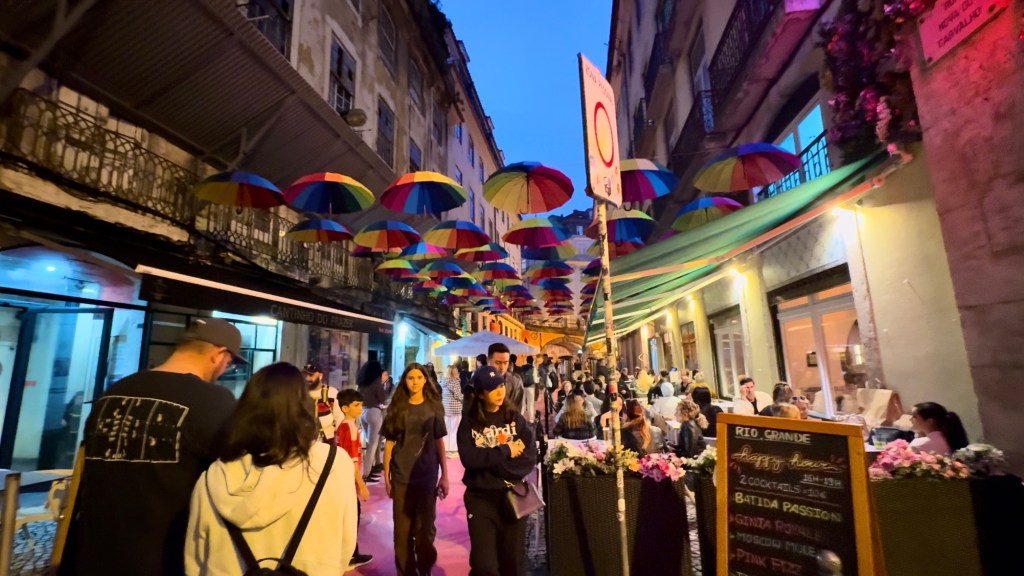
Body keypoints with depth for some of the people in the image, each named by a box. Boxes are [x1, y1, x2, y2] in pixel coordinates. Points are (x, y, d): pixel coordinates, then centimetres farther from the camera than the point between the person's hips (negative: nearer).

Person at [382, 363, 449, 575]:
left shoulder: (433, 407, 1)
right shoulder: (397, 408, 1)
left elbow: (439, 442, 3)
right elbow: (389, 443, 2)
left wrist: (445, 475, 1)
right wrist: (386, 476, -1)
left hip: (427, 475, 0)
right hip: (401, 476, 0)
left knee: (425, 527, 6)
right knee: (402, 528, 8)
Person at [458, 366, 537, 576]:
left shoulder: (515, 417, 2)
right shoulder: (469, 422, -2)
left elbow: (530, 458, -8)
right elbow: (469, 458, -16)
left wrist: (490, 462, -16)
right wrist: (505, 451, -13)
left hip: (513, 496, 2)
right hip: (481, 498, -1)